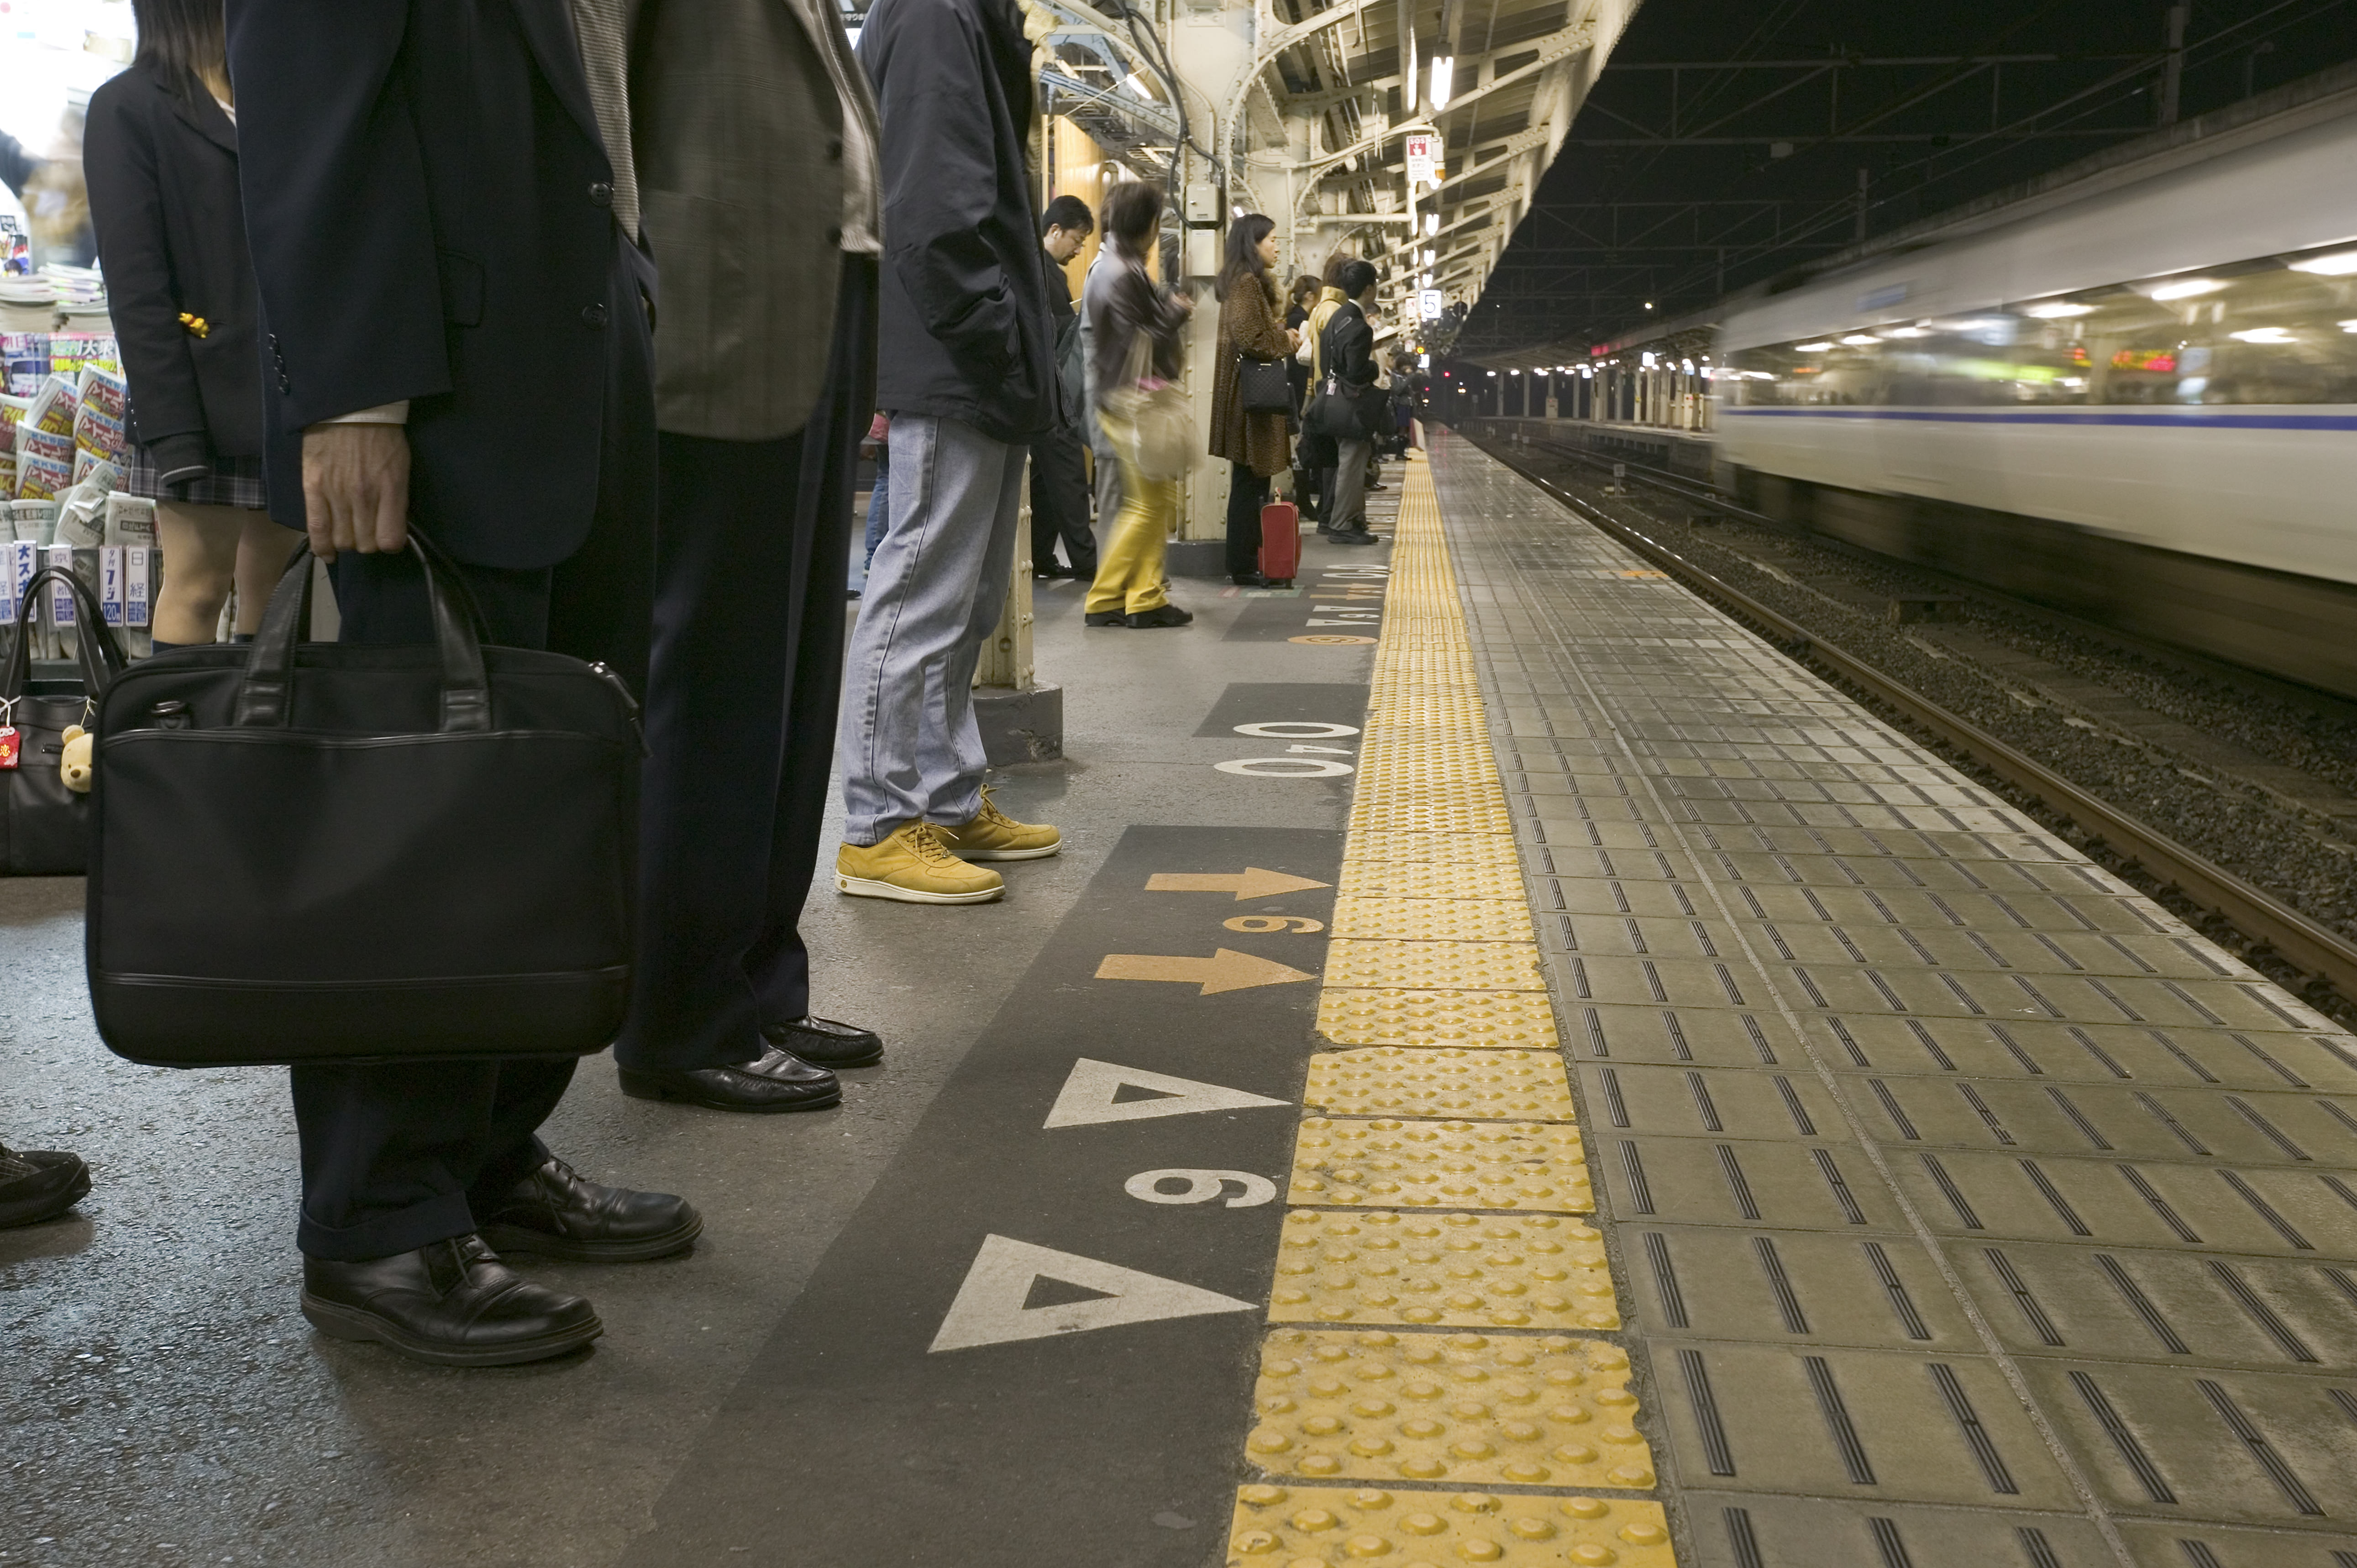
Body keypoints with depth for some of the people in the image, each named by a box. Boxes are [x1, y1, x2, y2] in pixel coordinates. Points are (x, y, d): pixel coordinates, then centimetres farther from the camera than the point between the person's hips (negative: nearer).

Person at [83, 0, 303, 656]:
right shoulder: (128, 107, 0)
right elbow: (134, 282, -9)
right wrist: (172, 431, -18)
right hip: (203, 395, -6)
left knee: (274, 590, 6)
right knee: (198, 588, -6)